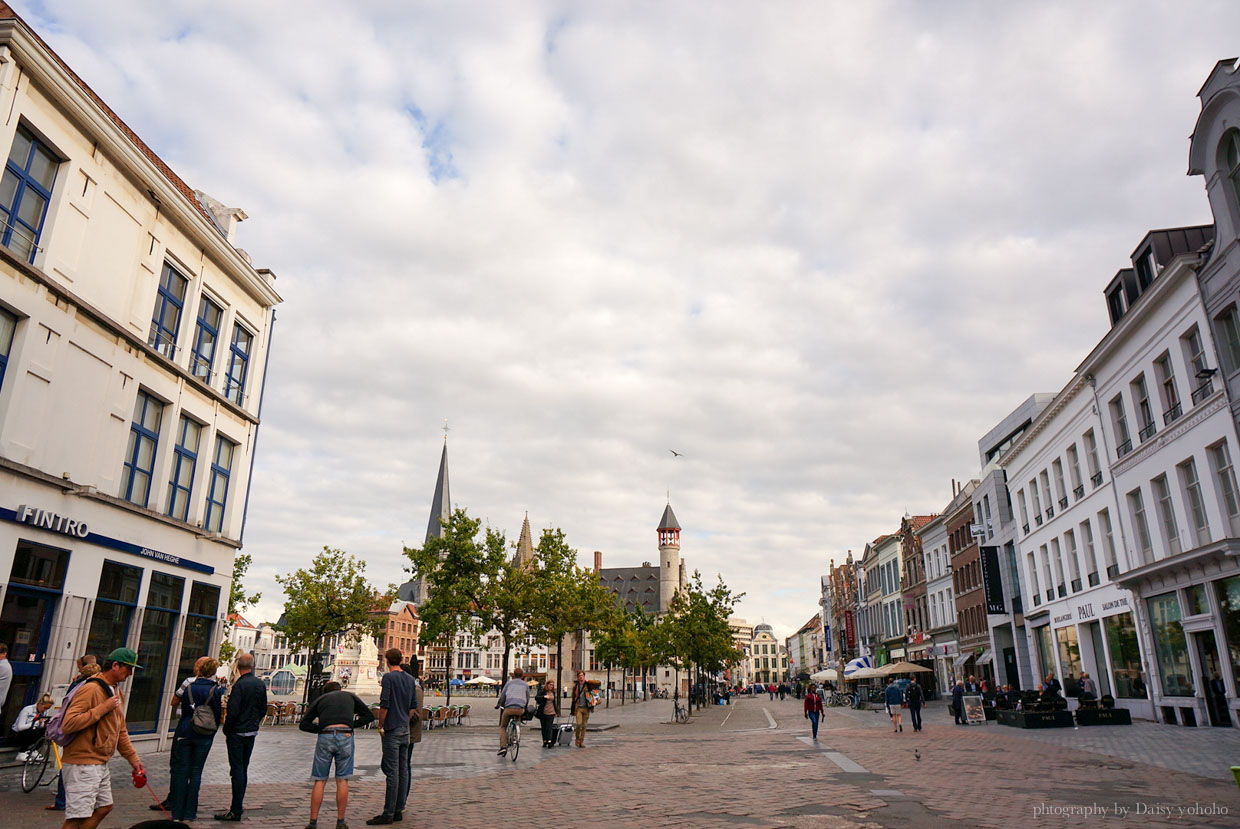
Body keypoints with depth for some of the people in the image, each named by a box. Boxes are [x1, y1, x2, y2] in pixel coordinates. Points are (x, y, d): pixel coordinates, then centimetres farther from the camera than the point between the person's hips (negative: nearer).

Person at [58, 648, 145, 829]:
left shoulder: (116, 692, 14)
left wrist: (132, 757, 18)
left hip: (100, 764, 10)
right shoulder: (91, 689, -17)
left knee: (104, 807, 16)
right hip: (82, 765, -10)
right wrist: (102, 709, -23)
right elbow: (68, 724, -27)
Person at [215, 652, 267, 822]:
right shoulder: (261, 684, 3)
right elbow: (263, 710, 9)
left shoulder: (239, 684, -19)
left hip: (237, 732, -7)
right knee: (243, 769, 17)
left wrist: (226, 730, -6)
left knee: (237, 770, -2)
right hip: (252, 733, 7)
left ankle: (236, 811, 2)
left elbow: (233, 712, -21)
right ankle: (239, 805, 25)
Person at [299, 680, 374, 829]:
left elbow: (303, 724, 16)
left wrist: (321, 728, 18)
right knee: (342, 780, 7)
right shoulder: (350, 696, 25)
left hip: (325, 738, 0)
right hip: (345, 737, 0)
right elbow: (369, 716, 22)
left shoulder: (319, 700, 24)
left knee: (319, 781, 10)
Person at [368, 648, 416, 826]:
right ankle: (398, 811, 14)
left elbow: (384, 704, -16)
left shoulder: (388, 677, -11)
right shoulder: (410, 679, 10)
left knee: (392, 772, -6)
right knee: (403, 770, 8)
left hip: (392, 730, -7)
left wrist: (380, 726, -6)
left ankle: (388, 814, -2)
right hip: (405, 729, 7)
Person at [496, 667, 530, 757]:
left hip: (509, 708, -1)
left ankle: (503, 747, -4)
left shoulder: (509, 682, 16)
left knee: (503, 727, 11)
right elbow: (527, 698, 20)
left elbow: (502, 695, 11)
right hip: (520, 709, 1)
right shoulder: (525, 684, 19)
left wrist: (498, 705, 24)